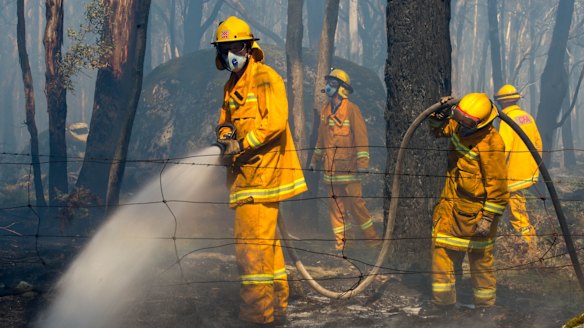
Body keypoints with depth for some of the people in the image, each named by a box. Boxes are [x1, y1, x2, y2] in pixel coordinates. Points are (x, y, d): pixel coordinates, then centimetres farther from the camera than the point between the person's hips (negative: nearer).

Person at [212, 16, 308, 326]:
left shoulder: (265, 77, -8)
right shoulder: (230, 86, 19)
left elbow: (276, 121, -19)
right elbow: (225, 122, 23)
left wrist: (242, 144, -19)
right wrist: (225, 135, -1)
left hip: (263, 168, -9)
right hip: (246, 172, 9)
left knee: (252, 239, -12)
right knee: (265, 239, 16)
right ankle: (277, 303, 26)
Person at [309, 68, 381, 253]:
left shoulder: (351, 110, -7)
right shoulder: (325, 111, 13)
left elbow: (361, 137, -11)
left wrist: (362, 162, -18)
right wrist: (315, 160, 25)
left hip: (348, 167, -6)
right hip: (331, 168, 6)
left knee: (355, 204, -8)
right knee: (335, 205, 7)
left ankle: (372, 239, 2)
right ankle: (342, 241, 14)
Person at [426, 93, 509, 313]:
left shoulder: (490, 143, -25)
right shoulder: (458, 127, -1)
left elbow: (497, 184, -22)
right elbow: (438, 129, 21)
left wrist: (488, 217, -22)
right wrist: (440, 114, -2)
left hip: (475, 209, -7)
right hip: (451, 203, 7)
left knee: (480, 259, 6)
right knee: (442, 249, 9)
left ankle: (485, 306, 19)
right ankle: (443, 301, 19)